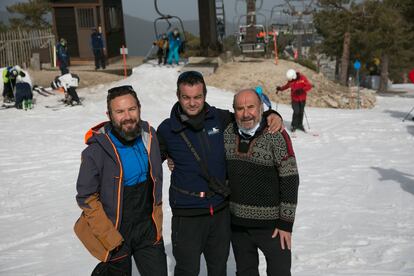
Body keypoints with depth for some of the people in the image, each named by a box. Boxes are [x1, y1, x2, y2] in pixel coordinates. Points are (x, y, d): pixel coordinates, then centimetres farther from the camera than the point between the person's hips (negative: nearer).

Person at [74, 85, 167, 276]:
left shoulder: (149, 136, -4)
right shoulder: (96, 151, -19)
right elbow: (86, 198, -12)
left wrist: (157, 221, 9)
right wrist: (111, 238, -14)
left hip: (148, 229, 4)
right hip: (115, 231, -4)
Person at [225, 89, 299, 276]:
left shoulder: (276, 136, -15)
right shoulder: (228, 133, -1)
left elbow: (290, 181, -13)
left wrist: (286, 222, -12)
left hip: (271, 223, -4)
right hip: (237, 221, 5)